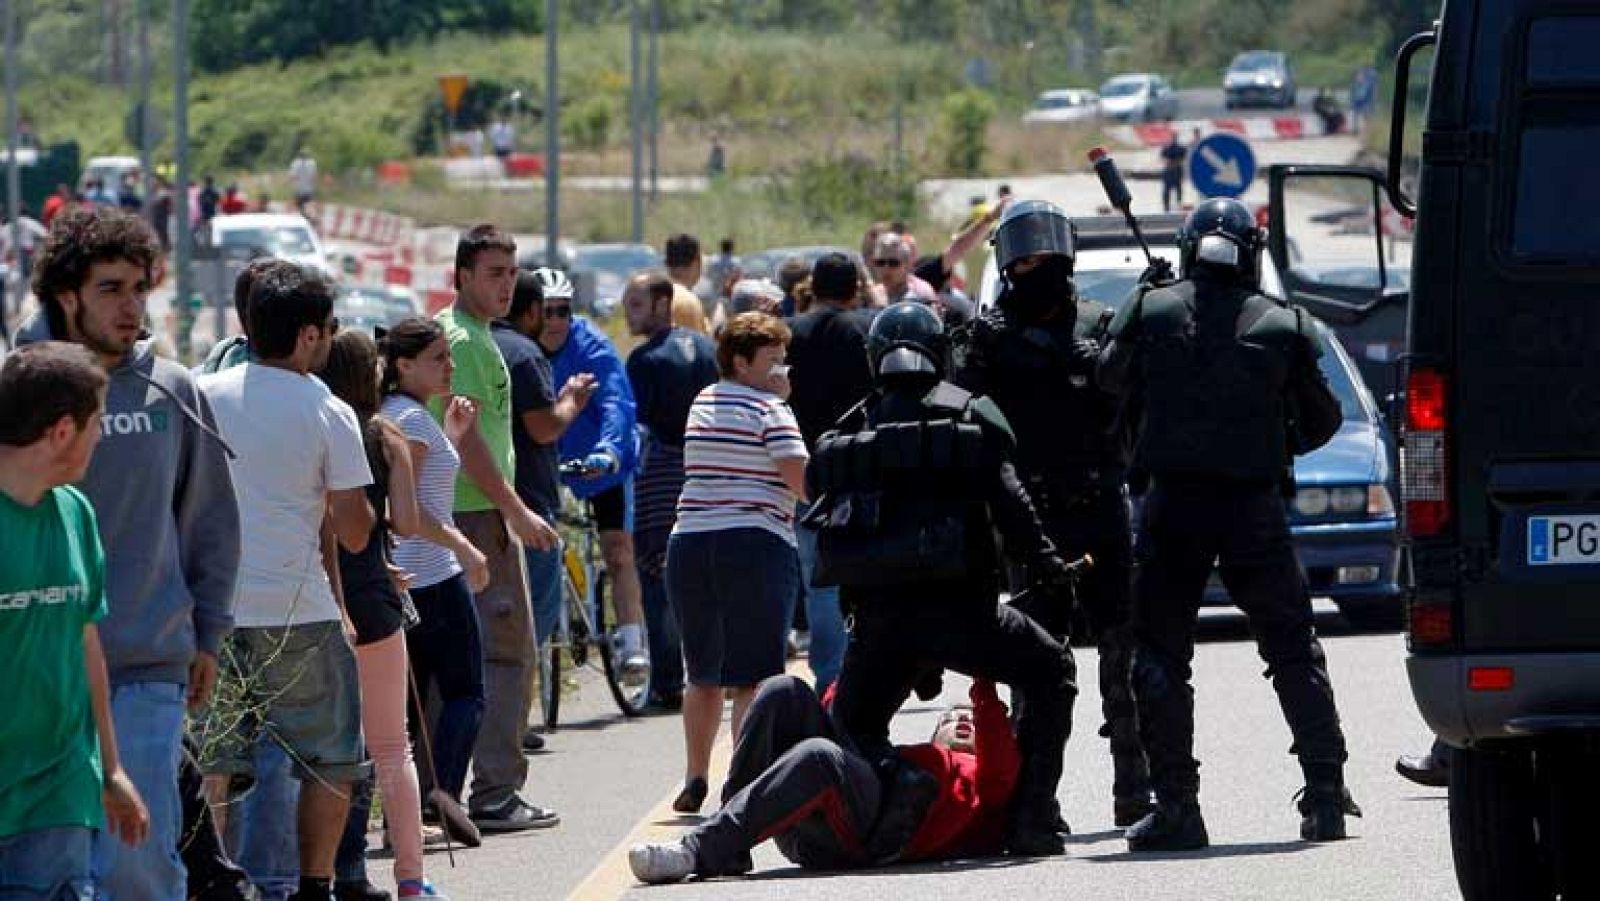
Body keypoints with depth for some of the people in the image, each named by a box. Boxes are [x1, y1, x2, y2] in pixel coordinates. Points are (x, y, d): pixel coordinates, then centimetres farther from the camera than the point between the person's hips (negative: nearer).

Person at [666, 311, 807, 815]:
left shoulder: (702, 405, 15)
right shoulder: (770, 410, -6)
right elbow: (802, 481, -15)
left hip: (688, 543, 6)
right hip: (755, 543, -6)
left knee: (703, 675, 17)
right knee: (753, 677, -6)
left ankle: (695, 782, 19)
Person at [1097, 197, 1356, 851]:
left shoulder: (1151, 311, -1)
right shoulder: (1284, 326, 0)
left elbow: (1111, 377, 16)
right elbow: (1322, 420, 9)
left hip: (1174, 504, -1)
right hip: (1255, 509, 1)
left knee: (1160, 656, 6)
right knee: (1294, 651, 12)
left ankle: (1176, 807, -2)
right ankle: (1326, 793, 8)